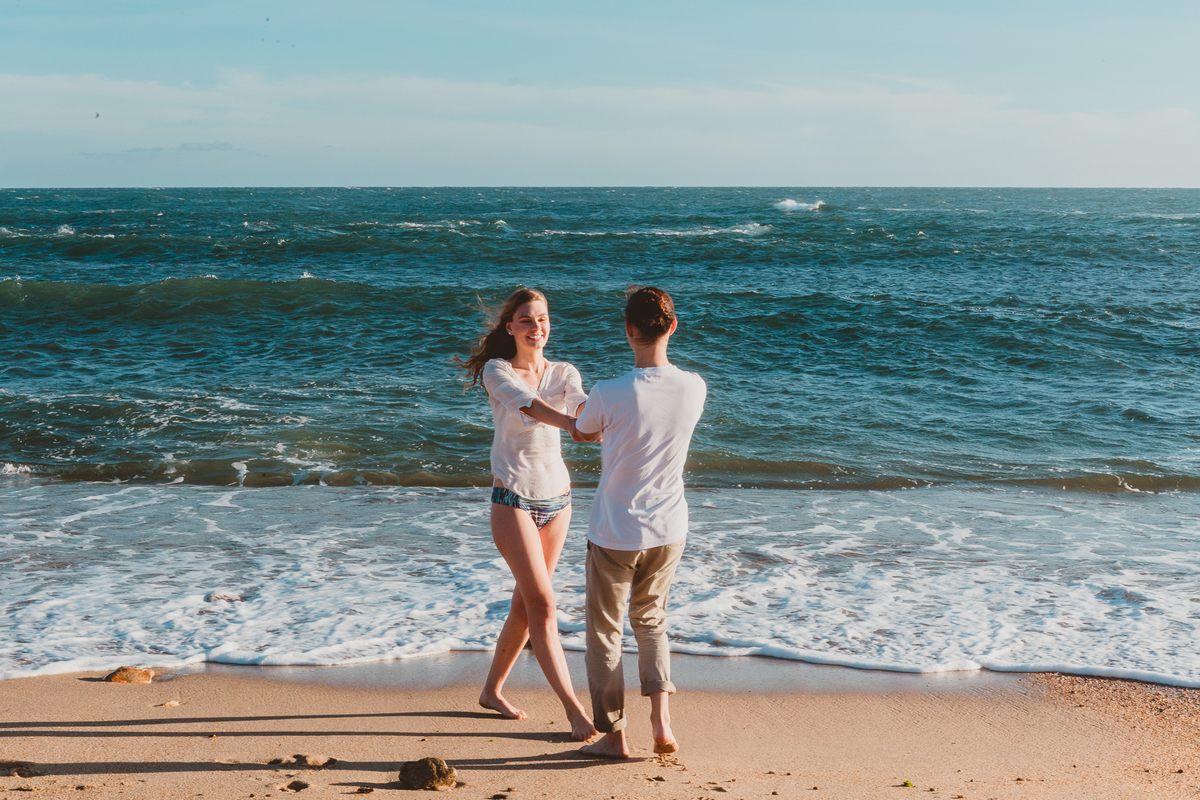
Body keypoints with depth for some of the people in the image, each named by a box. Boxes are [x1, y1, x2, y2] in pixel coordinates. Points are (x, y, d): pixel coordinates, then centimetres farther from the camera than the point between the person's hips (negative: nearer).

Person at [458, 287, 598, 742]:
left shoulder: (564, 373, 6)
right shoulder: (497, 371, -5)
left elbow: (582, 405, -15)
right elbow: (526, 405, -26)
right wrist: (574, 424, -45)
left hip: (557, 497, 5)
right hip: (513, 498, -5)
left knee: (526, 602, 12)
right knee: (542, 603, -10)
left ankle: (493, 690, 28)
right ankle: (573, 708, -9)